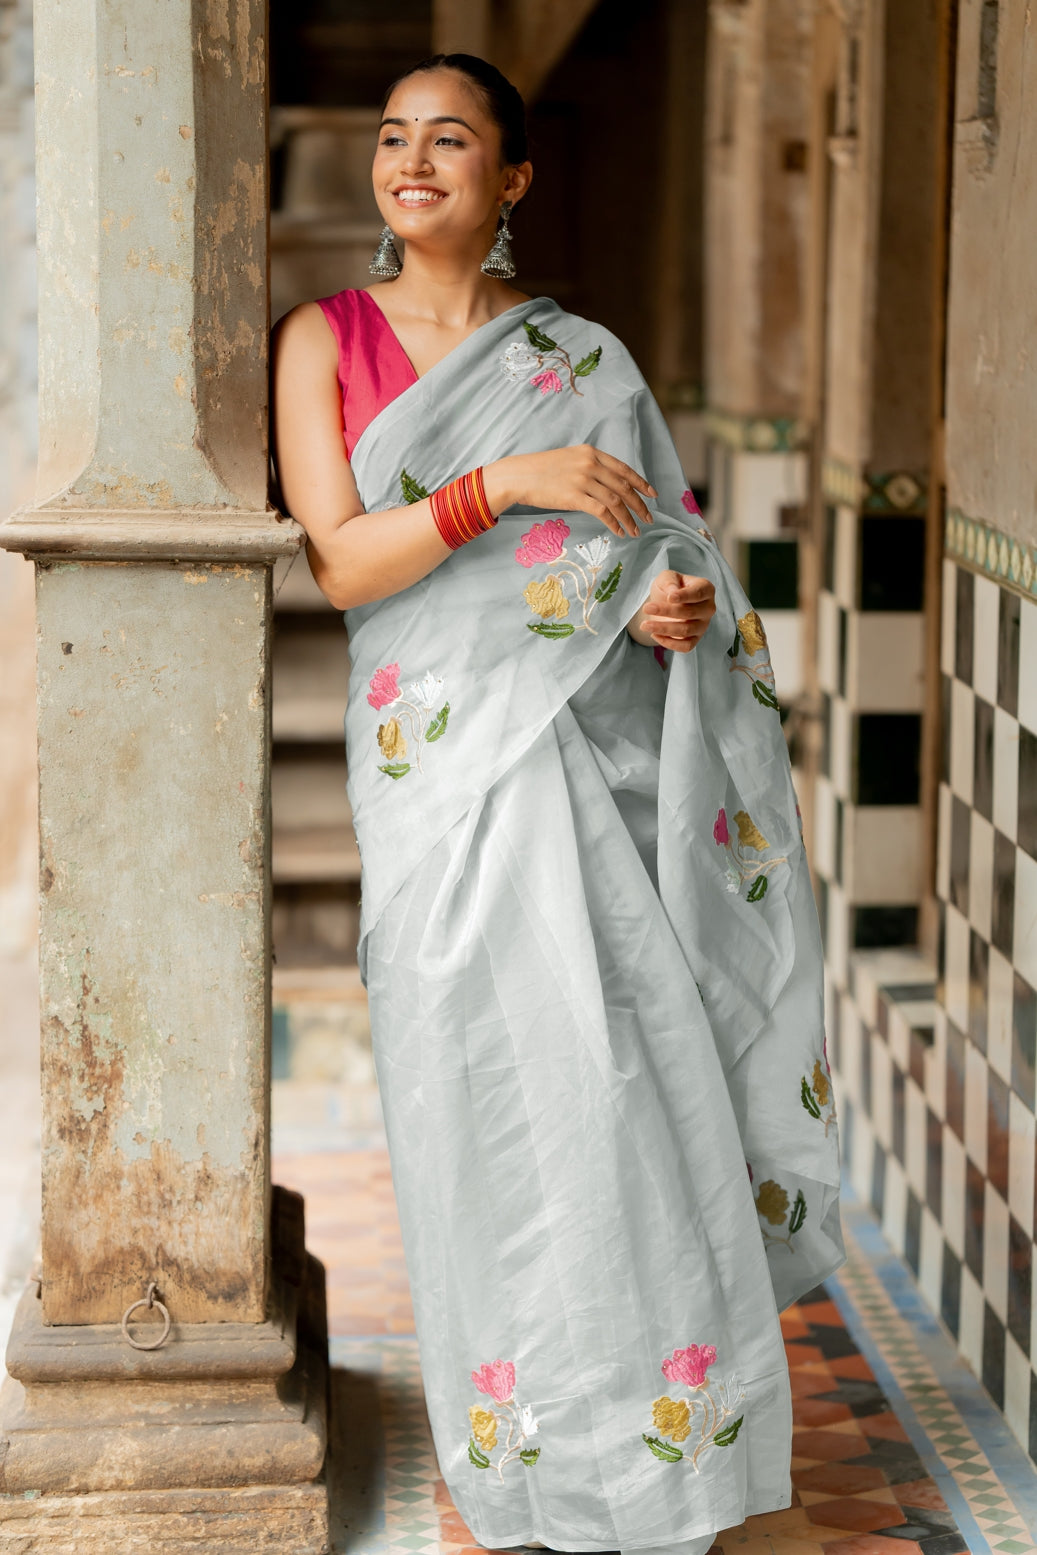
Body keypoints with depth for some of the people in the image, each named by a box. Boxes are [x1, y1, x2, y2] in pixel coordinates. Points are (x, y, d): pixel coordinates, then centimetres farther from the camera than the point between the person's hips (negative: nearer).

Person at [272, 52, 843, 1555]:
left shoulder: (584, 359, 11)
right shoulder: (326, 339, 5)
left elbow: (665, 544, 17)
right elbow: (341, 561, -5)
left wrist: (686, 604, -5)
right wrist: (505, 485, -16)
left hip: (597, 751, 2)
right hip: (446, 764, -1)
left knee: (634, 1072, -1)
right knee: (496, 1085, -2)